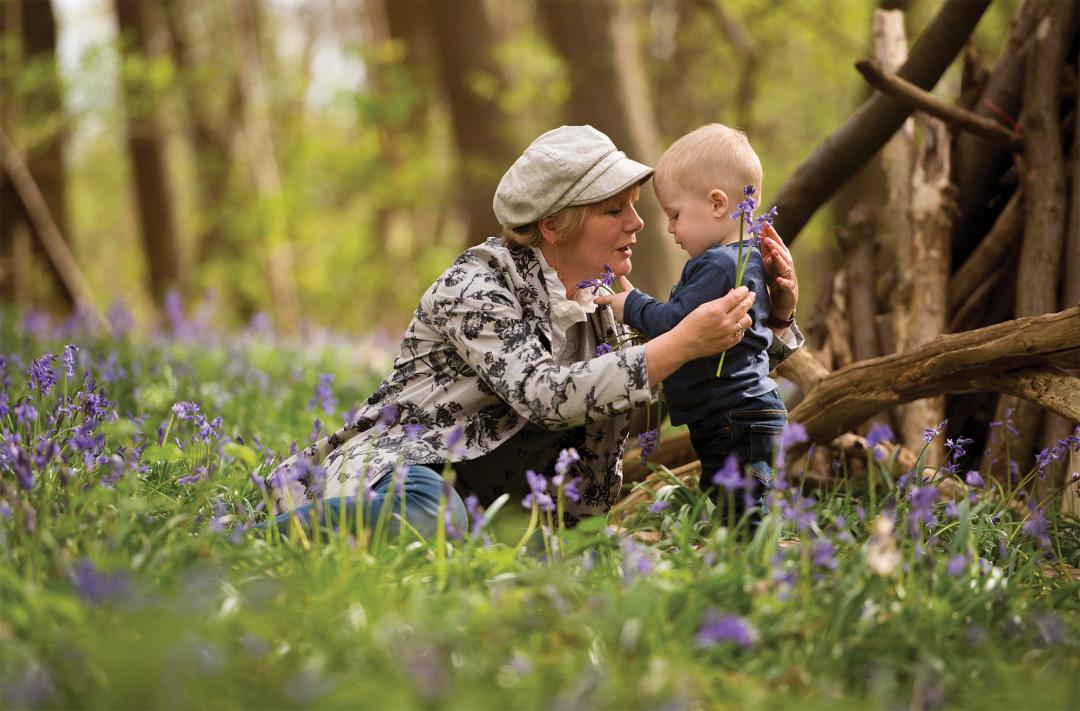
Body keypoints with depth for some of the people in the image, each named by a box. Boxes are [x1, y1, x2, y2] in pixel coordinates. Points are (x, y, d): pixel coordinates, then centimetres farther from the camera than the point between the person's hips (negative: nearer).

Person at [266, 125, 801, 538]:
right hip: (393, 472, -6)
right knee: (426, 517, -42)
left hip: (495, 506, 7)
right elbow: (546, 394, -28)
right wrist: (682, 344, -33)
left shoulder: (605, 311, 9)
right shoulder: (476, 287, -12)